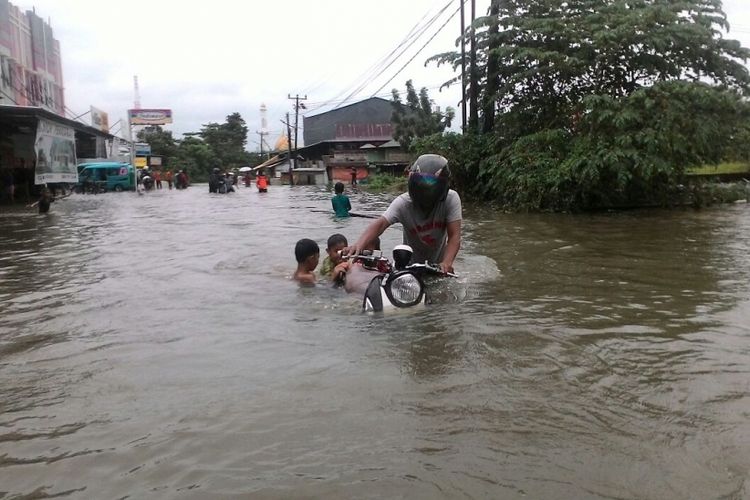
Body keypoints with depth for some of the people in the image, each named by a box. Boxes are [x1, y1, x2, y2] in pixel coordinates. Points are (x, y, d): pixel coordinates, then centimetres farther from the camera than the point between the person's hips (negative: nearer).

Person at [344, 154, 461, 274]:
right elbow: (380, 223, -39)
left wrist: (447, 263, -44)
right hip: (411, 264, -1)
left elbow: (454, 236, -27)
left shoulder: (451, 199, -24)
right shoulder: (403, 202, -25)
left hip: (438, 264, 1)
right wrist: (359, 245, -57)